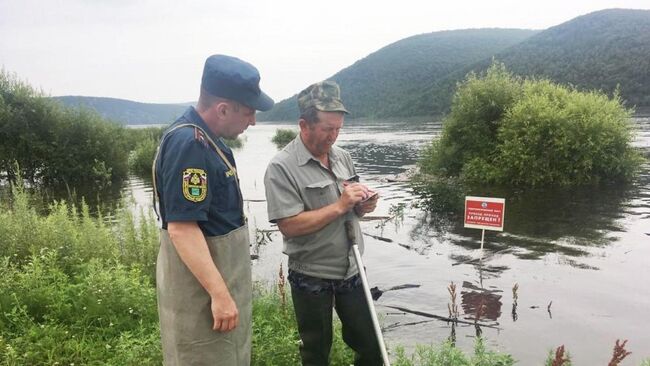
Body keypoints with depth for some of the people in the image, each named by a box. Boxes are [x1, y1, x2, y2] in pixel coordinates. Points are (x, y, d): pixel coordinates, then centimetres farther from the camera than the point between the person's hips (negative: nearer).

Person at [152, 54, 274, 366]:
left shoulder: (202, 137, 7)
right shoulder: (188, 144, -24)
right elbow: (181, 227, -27)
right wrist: (219, 293, -25)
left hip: (218, 270, 10)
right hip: (200, 281, -10)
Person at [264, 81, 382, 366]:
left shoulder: (342, 156, 5)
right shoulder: (281, 167, -16)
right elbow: (289, 225, -23)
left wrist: (364, 205, -7)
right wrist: (340, 206, -24)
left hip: (351, 271, 6)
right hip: (312, 280, -5)